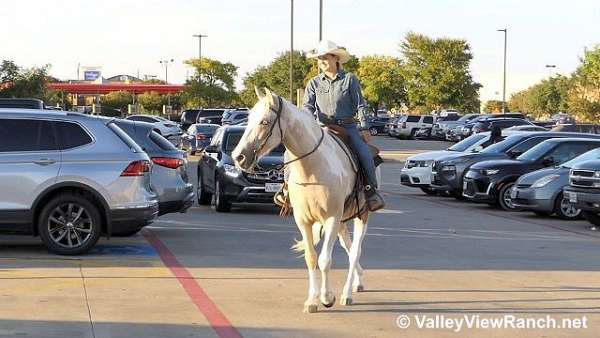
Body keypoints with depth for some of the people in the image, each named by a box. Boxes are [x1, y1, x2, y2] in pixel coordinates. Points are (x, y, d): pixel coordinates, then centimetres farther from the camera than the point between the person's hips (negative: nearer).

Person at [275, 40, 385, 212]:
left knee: (365, 153, -25)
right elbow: (307, 106, 1)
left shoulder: (350, 79, 3)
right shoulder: (314, 83, 8)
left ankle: (371, 191, -10)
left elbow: (360, 104, 3)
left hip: (347, 127, -2)